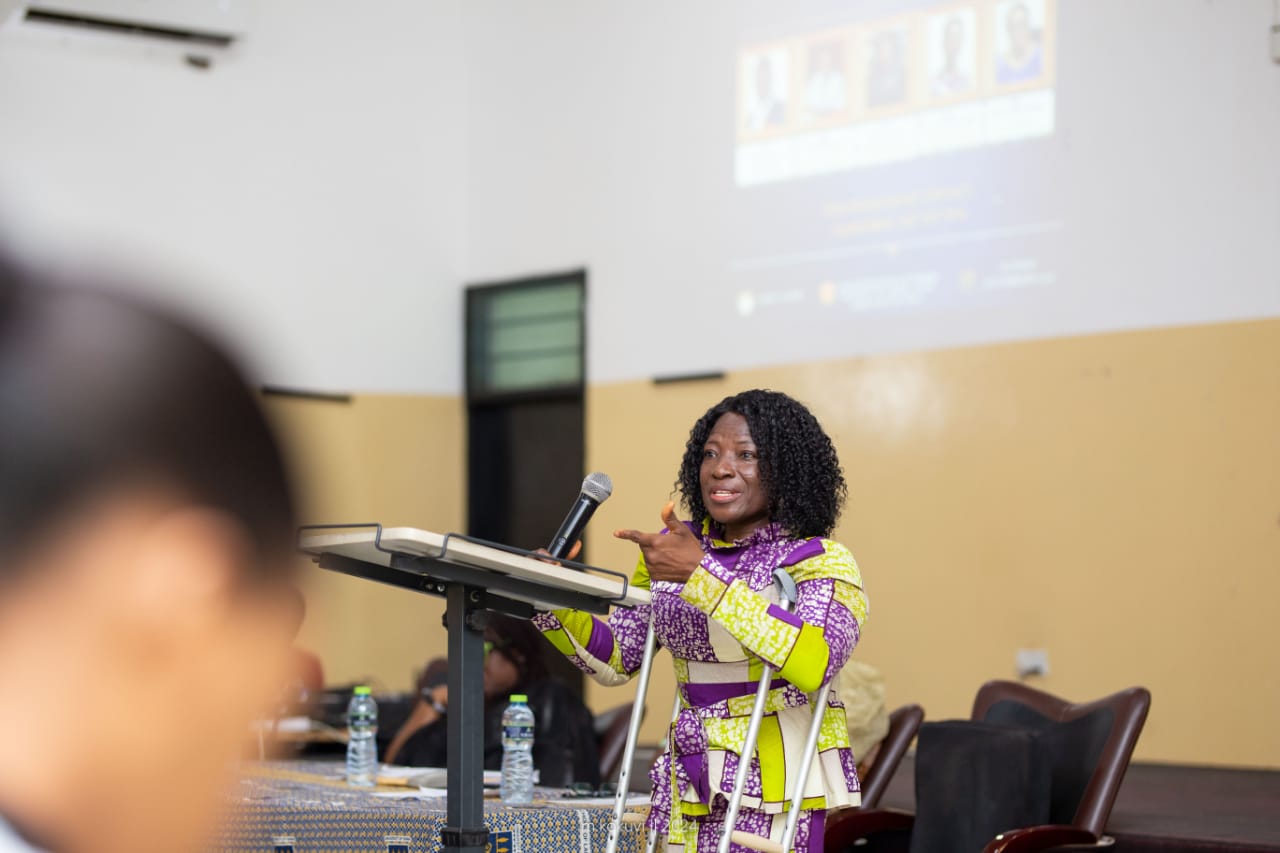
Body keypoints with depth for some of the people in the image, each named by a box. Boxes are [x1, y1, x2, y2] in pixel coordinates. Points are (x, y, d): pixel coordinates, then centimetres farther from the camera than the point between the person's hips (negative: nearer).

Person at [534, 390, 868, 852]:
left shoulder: (821, 562, -8)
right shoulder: (675, 548, 10)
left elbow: (815, 662, -28)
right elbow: (615, 660, 15)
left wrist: (702, 574, -30)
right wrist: (551, 605, -5)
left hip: (775, 781, -5)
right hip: (688, 781, 5)